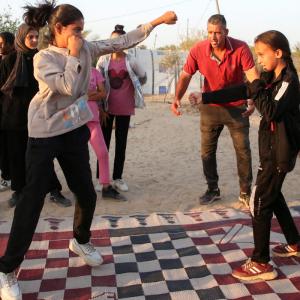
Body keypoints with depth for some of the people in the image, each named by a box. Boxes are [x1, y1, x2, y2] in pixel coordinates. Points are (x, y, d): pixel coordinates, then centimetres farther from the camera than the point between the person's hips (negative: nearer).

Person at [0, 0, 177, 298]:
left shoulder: (86, 49, 4)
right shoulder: (43, 58, -11)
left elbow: (122, 41, 4)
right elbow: (68, 87, -24)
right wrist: (73, 55, -14)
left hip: (75, 131, 6)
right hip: (45, 134, -5)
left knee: (87, 194, 10)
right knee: (33, 199, -5)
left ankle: (80, 241, 39)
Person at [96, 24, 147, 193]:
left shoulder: (130, 61, -6)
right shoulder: (104, 60, -3)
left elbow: (143, 77, 8)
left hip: (125, 107, 0)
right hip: (107, 106, 0)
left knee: (121, 143, 7)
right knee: (104, 142, 5)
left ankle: (118, 177, 18)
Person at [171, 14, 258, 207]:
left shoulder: (241, 48, -20)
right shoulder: (198, 50, -15)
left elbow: (253, 76, -27)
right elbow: (185, 76, -12)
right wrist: (177, 98, -30)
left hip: (237, 107, -1)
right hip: (210, 107, 2)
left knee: (243, 150, 3)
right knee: (207, 151, 7)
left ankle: (246, 192, 19)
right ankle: (213, 190, 24)